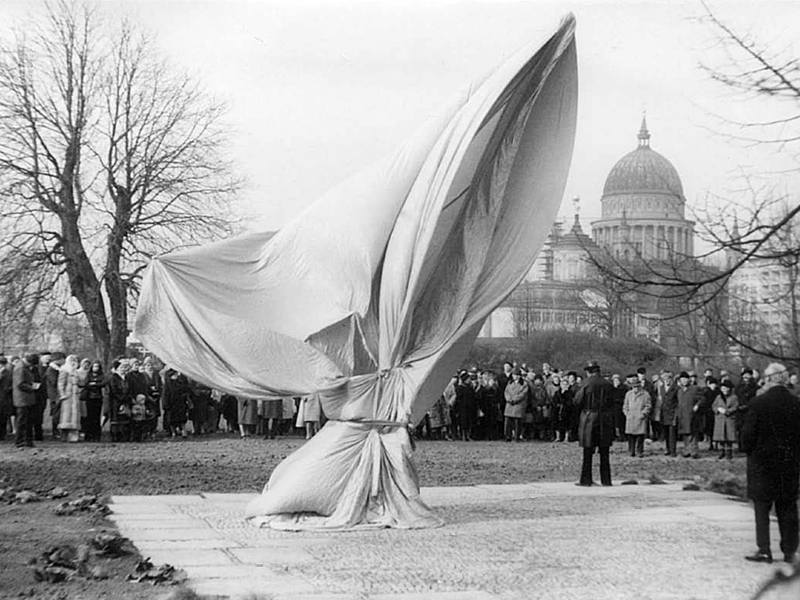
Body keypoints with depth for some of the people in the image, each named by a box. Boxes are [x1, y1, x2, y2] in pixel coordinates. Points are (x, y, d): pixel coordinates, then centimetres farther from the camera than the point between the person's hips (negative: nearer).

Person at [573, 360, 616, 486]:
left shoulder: (587, 384, -10)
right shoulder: (608, 385, 2)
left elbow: (577, 401, -9)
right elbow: (612, 403, 7)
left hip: (589, 418, -3)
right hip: (606, 419, 3)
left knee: (588, 452, 2)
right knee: (604, 453, 9)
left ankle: (586, 480, 2)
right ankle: (606, 480, 9)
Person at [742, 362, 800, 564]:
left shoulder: (758, 403, -13)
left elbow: (748, 434, -10)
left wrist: (749, 452, 7)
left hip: (762, 461, -3)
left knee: (762, 508, 4)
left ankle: (764, 550, 1)